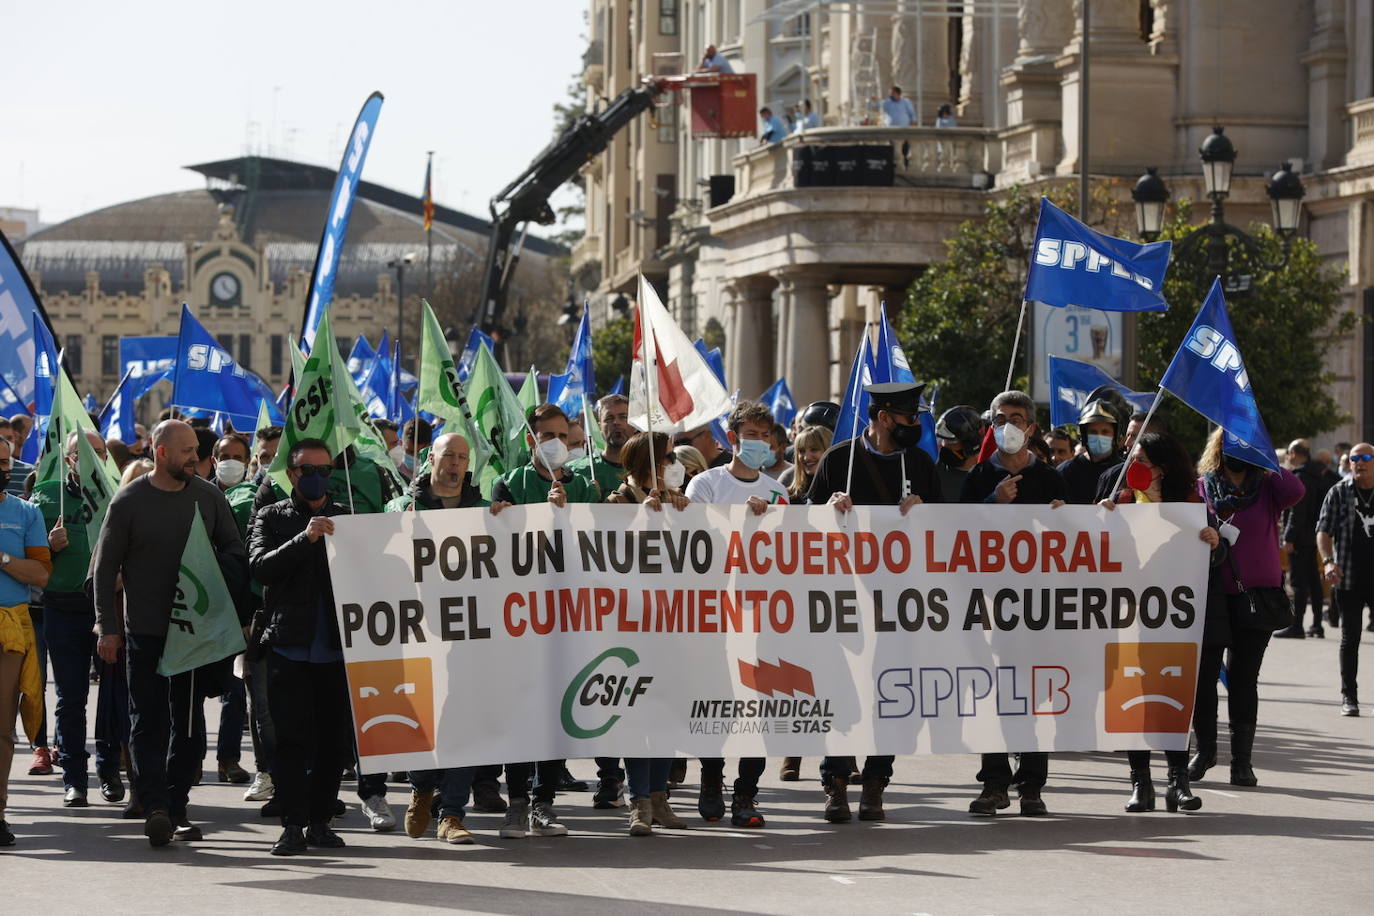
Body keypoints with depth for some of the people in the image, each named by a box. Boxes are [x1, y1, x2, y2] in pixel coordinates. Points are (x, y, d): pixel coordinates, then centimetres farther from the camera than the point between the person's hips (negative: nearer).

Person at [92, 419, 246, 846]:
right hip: (144, 631, -3)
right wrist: (107, 627, -6)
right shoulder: (130, 501, -5)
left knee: (189, 721, 7)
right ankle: (155, 806, -10)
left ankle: (177, 807, 14)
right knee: (148, 720, -6)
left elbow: (234, 552, 11)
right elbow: (106, 566, -2)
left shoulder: (209, 497, 3)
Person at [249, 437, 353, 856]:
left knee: (334, 739, 3)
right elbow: (259, 566, -10)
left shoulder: (346, 518, 15)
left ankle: (320, 820, 12)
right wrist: (304, 539, -20)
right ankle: (293, 825, -3)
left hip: (336, 646, 2)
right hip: (290, 645, -2)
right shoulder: (272, 518, 8)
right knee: (291, 738, -5)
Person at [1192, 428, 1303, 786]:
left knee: (1243, 677, 2)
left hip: (1256, 596, -1)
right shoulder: (1200, 488, 7)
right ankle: (1205, 749, 19)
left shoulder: (1267, 488, 4)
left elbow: (1295, 490, -16)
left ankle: (1242, 758, 8)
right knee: (1202, 673, 2)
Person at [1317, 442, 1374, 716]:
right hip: (1348, 578, -1)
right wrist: (1328, 561, -17)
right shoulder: (1338, 493, 3)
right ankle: (1349, 696, 11)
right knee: (1350, 638, 5)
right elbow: (1324, 530, -1)